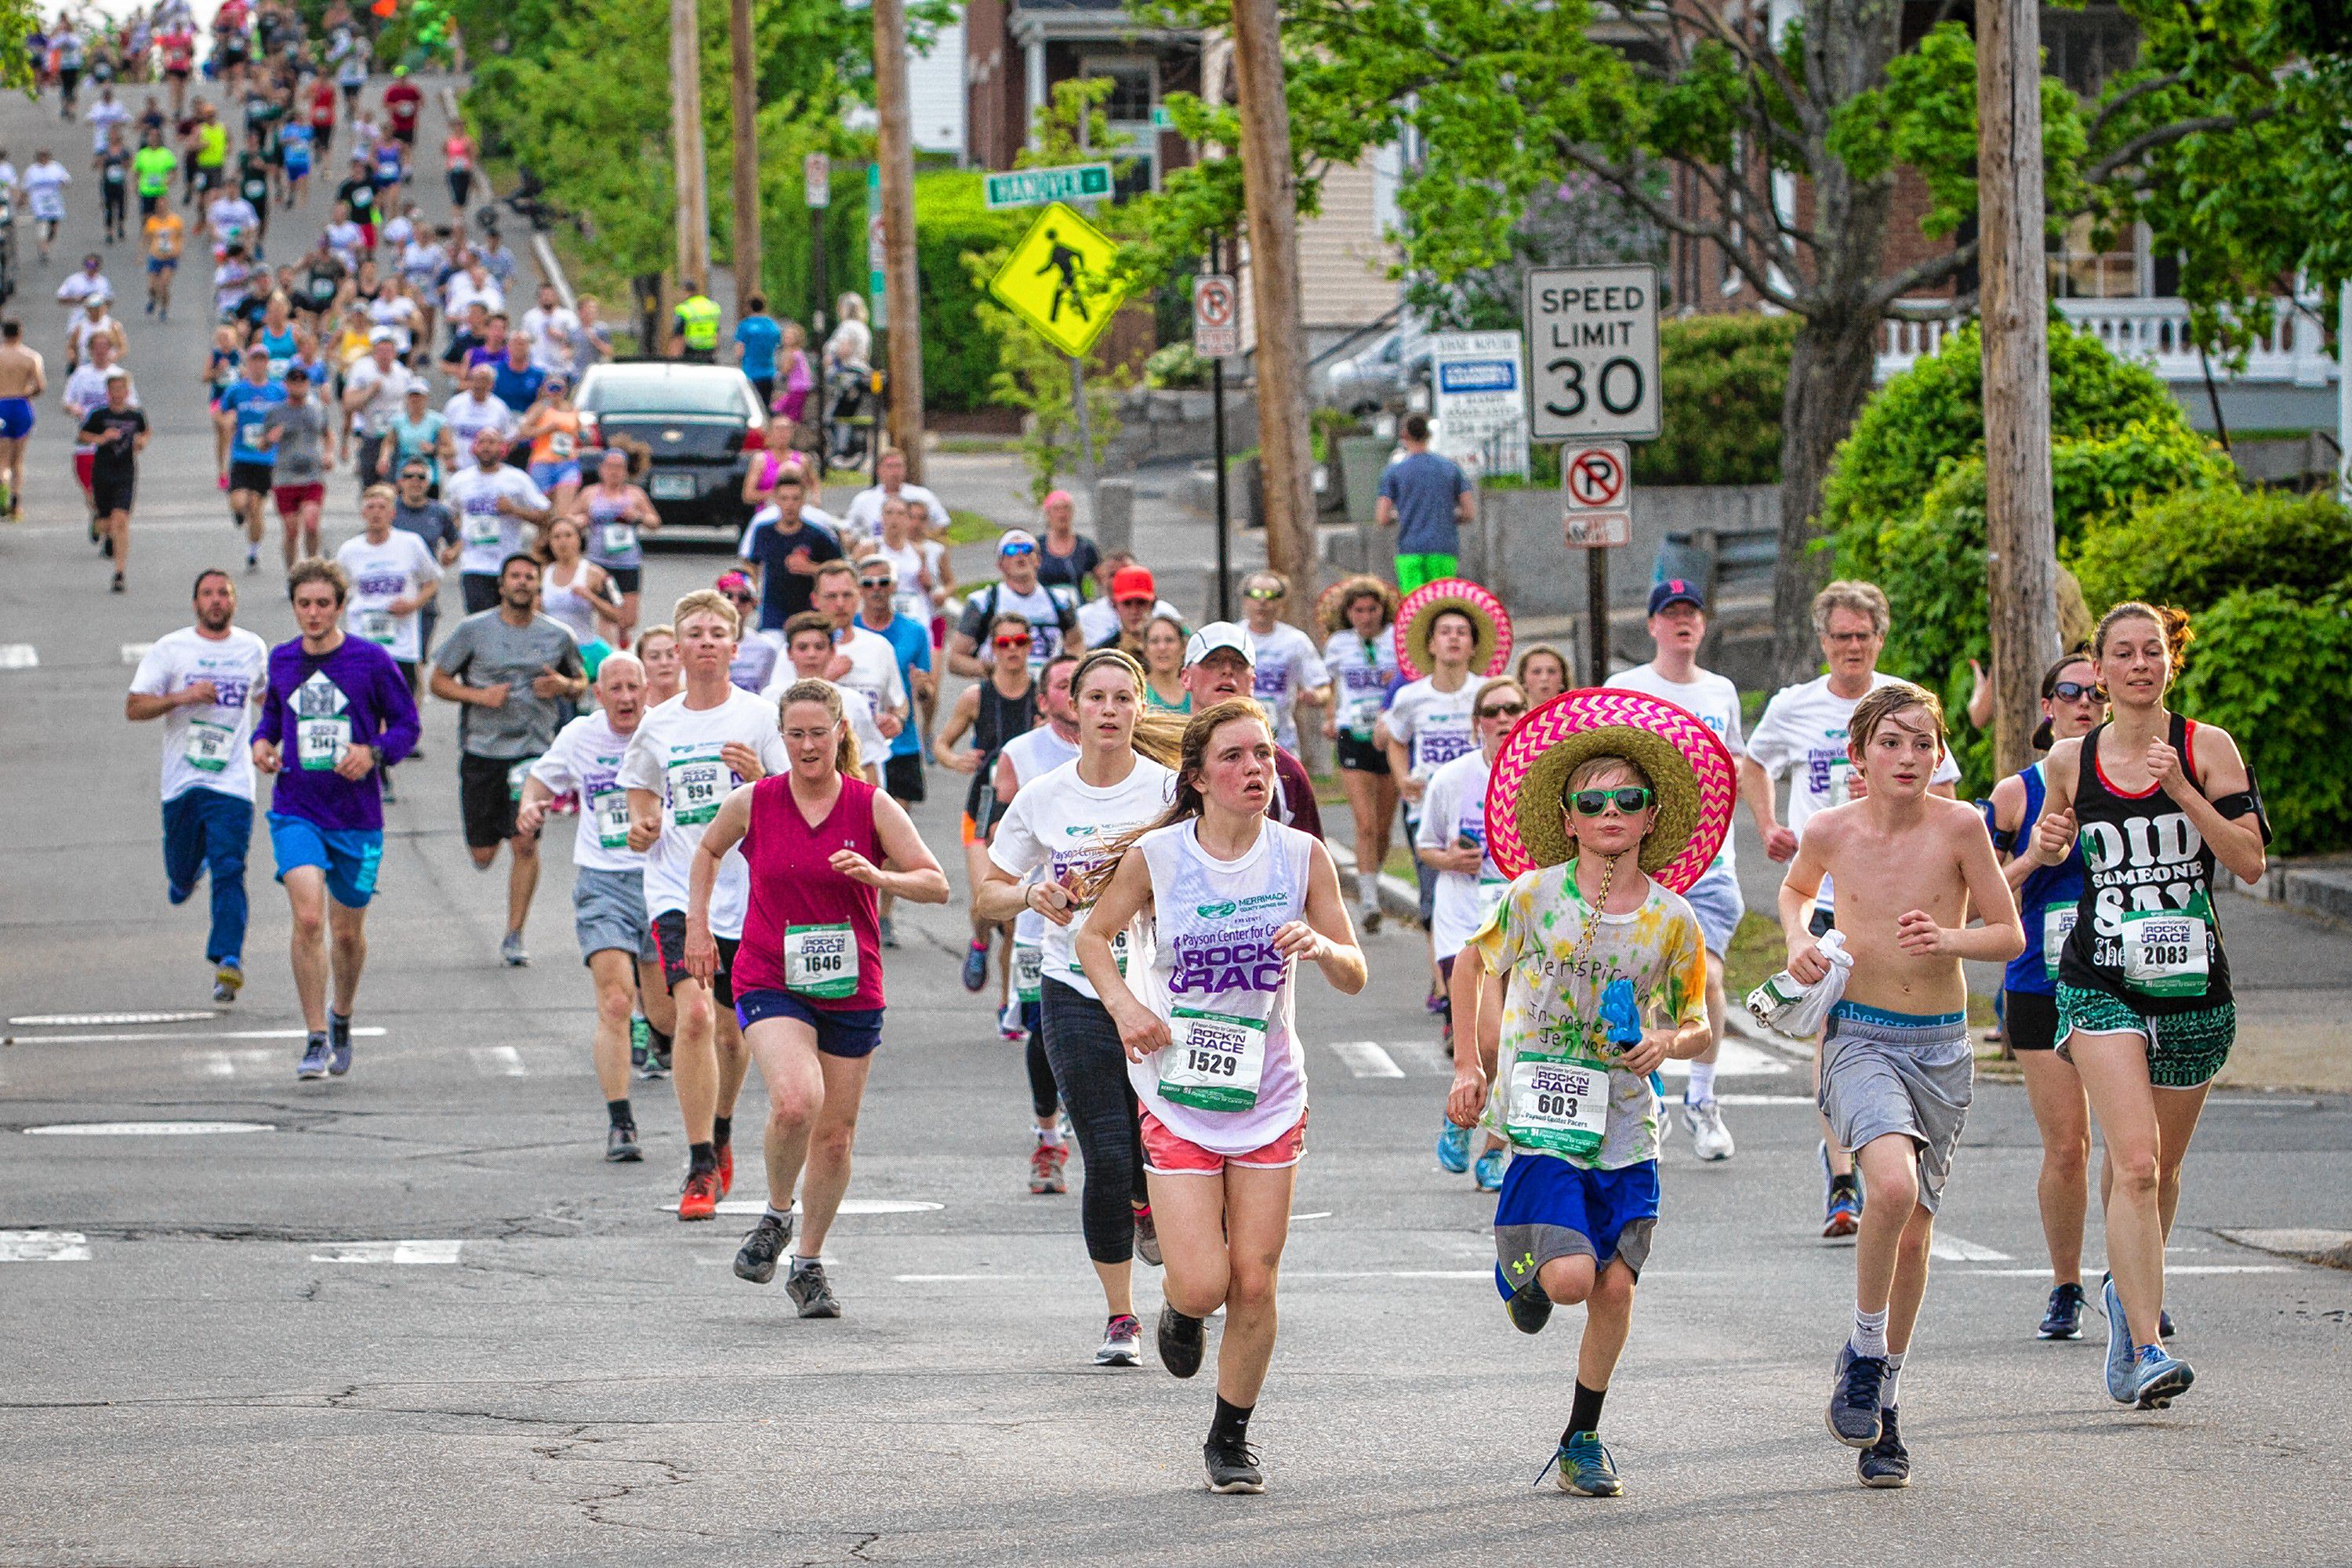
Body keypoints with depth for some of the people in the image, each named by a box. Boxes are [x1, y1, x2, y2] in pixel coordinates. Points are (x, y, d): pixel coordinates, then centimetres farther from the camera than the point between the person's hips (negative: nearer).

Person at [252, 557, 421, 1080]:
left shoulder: (371, 660, -5)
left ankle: (341, 1017, 41)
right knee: (308, 919, -18)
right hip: (296, 810, 1)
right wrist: (261, 741, 2)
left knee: (348, 932, 12)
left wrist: (373, 752, -16)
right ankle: (316, 1040, -11)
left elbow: (406, 723, 2)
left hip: (356, 816, -1)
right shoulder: (281, 660, 4)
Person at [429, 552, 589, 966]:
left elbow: (582, 683, 19)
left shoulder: (558, 636, 5)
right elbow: (439, 681, 4)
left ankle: (514, 936, -1)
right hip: (482, 750, 0)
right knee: (483, 855, 2)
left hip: (534, 750, 0)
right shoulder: (473, 629, 0)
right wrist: (479, 696, -13)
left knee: (525, 843, -12)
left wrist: (564, 686, -5)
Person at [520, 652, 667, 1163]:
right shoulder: (578, 737, 2)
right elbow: (543, 776, 20)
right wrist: (528, 806, 0)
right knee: (614, 1005, -14)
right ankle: (620, 1123, -11)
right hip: (602, 884, 0)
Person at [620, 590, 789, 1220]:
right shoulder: (656, 726, 7)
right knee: (694, 1014, -19)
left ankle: (721, 1132, 41)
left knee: (731, 1028, 13)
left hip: (747, 893, 0)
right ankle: (701, 1167, -16)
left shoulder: (760, 718, -2)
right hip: (677, 890, 0)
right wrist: (642, 830, -4)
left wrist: (759, 779, -21)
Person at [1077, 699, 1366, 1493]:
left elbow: (1354, 977, 1)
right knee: (1204, 1284, -10)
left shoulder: (1301, 855, -5)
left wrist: (1321, 946, -21)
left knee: (1255, 1283, 1)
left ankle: (1232, 1436, 22)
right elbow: (1094, 935, 8)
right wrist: (1121, 1003, -10)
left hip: (1269, 1097, 2)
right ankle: (1179, 1308, 28)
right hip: (1177, 1094, -2)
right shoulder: (1157, 856, -9)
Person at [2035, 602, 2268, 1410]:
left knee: (2159, 1167, 15)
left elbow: (2251, 861, -8)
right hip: (2101, 985, -1)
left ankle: (2127, 1287, 45)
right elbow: (2047, 841, 21)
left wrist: (2180, 788, -18)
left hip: (2192, 985, 1)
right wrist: (2048, 844, -3)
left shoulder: (2207, 747, -1)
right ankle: (2145, 1350, -23)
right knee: (2135, 1162, -18)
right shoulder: (2069, 761, 3)